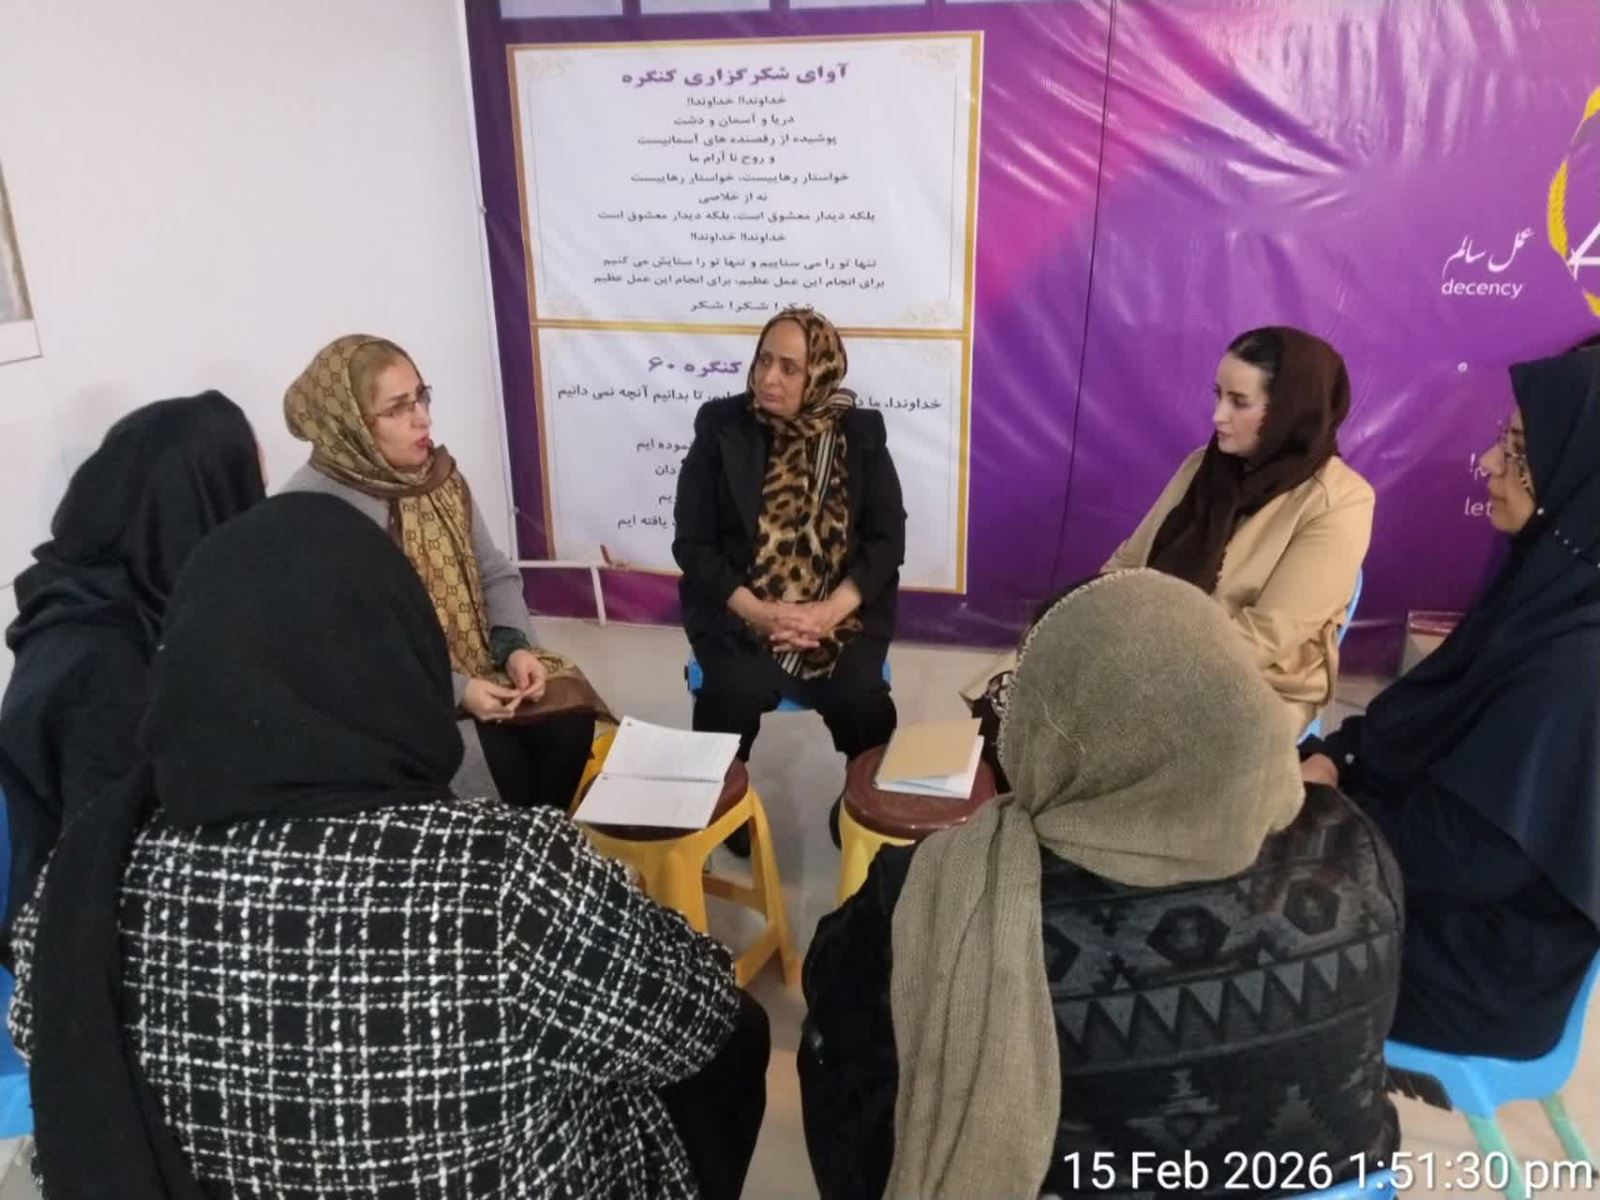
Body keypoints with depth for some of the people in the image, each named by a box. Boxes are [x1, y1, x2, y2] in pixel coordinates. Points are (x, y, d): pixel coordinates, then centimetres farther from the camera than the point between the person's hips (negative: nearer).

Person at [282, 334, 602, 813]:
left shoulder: (436, 471, 3)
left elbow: (495, 574, 8)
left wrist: (514, 647, -12)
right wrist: (453, 689, -26)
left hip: (476, 663, 6)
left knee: (567, 715, -14)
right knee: (504, 763, -24)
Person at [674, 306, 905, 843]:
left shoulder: (860, 433, 2)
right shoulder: (721, 426, -1)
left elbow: (886, 538, -1)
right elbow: (692, 542, -4)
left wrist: (830, 612, -17)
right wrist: (756, 612, -17)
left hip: (841, 607, 1)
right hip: (739, 606, 0)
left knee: (861, 699, -24)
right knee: (734, 693, -28)